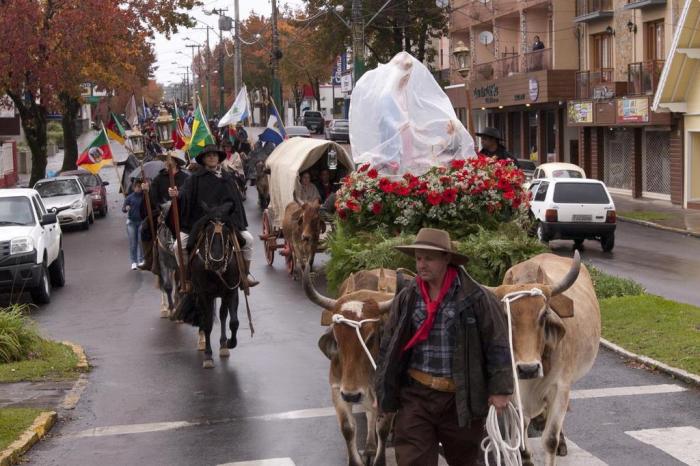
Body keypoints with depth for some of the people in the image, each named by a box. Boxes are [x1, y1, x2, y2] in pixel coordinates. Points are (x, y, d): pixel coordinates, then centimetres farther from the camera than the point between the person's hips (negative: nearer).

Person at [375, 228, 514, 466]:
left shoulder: (476, 297, -9)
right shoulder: (406, 298, 2)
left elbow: (497, 344, -5)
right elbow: (388, 347, 9)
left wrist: (500, 389, -7)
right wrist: (382, 391, 10)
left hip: (462, 398, -2)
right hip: (415, 395, 2)